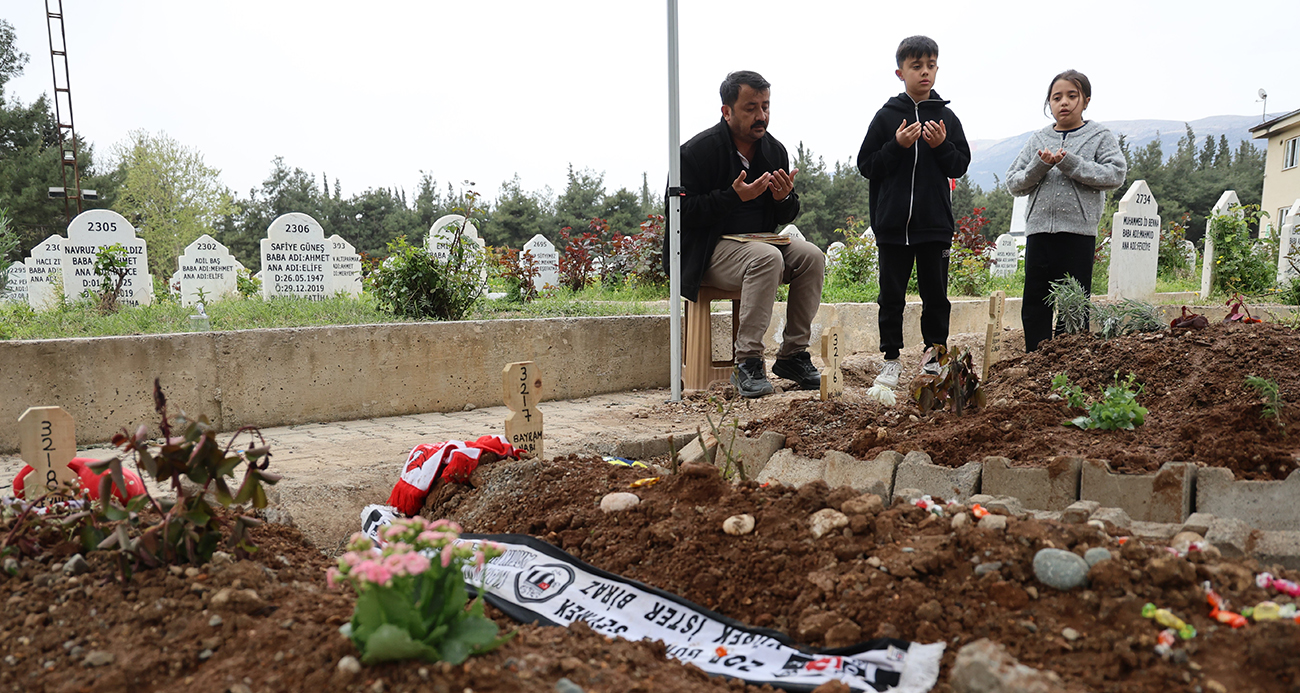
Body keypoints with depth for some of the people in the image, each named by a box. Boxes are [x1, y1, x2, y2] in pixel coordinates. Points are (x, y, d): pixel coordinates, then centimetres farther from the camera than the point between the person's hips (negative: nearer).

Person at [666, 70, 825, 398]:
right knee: (767, 258, -33)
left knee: (811, 256, -17)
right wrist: (735, 196, -24)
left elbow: (785, 218, 15)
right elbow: (680, 211, -17)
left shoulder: (774, 150, 9)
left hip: (760, 242, 7)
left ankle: (792, 355, -9)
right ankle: (747, 363, -28)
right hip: (709, 251, -6)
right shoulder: (698, 150, -10)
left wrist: (785, 198, -10)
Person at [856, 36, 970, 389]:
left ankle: (935, 355, 20)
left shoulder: (946, 117, 7)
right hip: (892, 223, -1)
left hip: (935, 224, 2)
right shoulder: (886, 116, 2)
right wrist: (897, 145, -13)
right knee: (891, 296, 4)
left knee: (936, 294, 7)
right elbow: (866, 165, 0)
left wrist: (942, 145, -9)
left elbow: (960, 165, 8)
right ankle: (891, 359, 14)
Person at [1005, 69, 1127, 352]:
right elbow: (1013, 183, 9)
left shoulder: (1099, 136, 6)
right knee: (1034, 308, 5)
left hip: (1077, 231, -3)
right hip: (1038, 230, 3)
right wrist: (1039, 167, -10)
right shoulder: (1037, 139, 14)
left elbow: (1116, 174, -7)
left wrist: (1069, 163, -14)